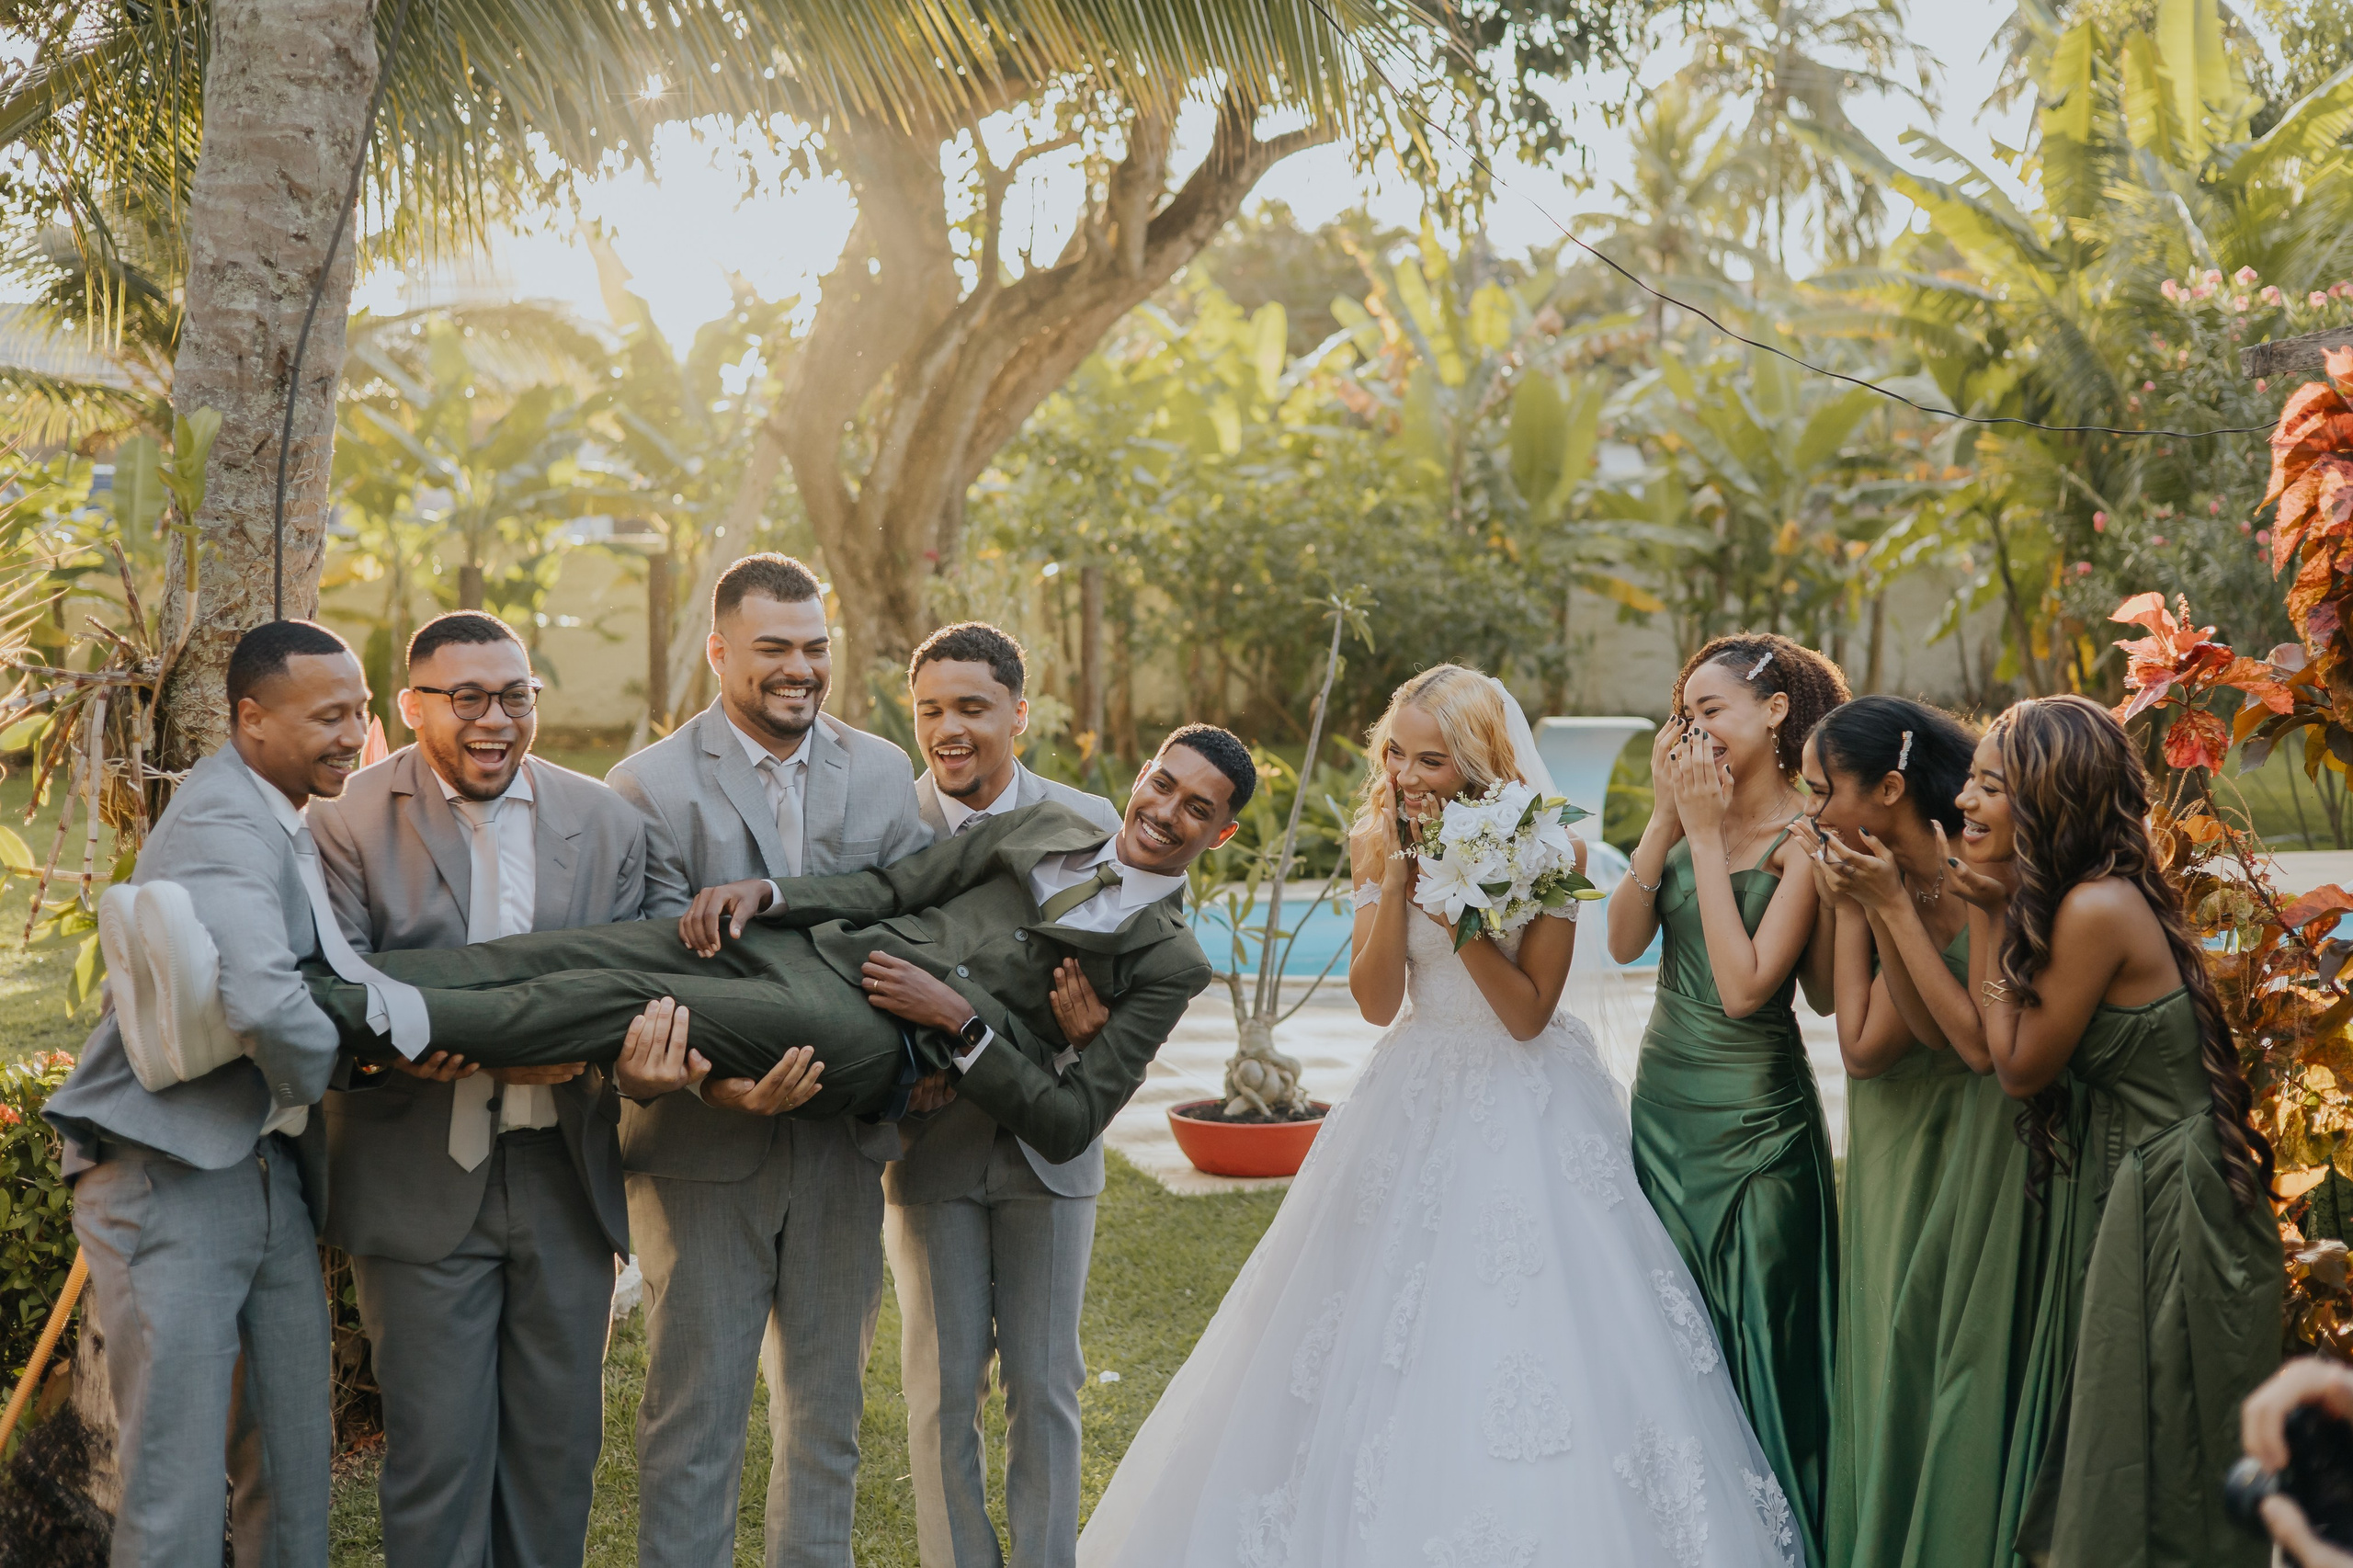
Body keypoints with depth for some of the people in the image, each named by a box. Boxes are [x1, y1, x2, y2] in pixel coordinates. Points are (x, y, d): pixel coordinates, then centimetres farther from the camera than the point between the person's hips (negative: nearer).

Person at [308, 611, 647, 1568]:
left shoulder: (607, 824, 7)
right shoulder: (351, 822, -3)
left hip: (565, 1176, 4)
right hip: (424, 1181, -3)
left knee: (559, 1439, 11)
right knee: (438, 1445, -2)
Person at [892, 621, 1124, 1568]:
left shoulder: (1088, 824, -3)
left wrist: (1091, 1025, -25)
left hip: (1047, 1142, 1)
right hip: (932, 1141, -1)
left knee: (1043, 1384, 8)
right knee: (943, 1387, 7)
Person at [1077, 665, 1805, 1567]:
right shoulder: (1378, 842, -1)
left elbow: (1527, 1011, -15)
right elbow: (1376, 1000, -8)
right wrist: (1399, 877, -17)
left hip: (1529, 1112, -3)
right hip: (1417, 1107, 3)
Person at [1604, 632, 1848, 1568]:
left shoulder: (1806, 839, -14)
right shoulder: (1690, 813, 4)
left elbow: (1743, 987, -23)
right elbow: (1623, 940, -4)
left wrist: (1708, 833, -19)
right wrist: (1666, 816, -11)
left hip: (1751, 1117, -7)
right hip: (1663, 1098, 7)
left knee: (1757, 1337, 4)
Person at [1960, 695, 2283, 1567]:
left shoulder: (2095, 909, -21)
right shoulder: (2118, 891, 6)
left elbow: (2020, 1067, -14)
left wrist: (1990, 914, -11)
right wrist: (1999, 909, 4)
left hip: (2166, 1203, -9)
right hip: (2137, 1178, 9)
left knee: (2149, 1483, 4)